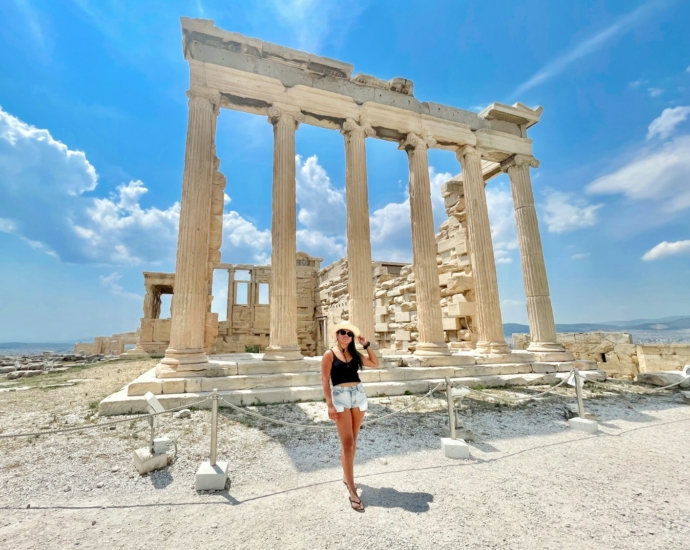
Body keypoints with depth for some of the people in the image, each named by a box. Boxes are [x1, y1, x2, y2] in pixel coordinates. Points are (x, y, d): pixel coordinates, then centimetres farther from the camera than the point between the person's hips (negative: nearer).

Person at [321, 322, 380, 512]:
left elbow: (375, 363, 14)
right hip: (340, 396, -5)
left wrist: (366, 345, 5)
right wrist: (330, 404, -14)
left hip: (359, 394, 5)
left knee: (353, 440, 14)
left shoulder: (355, 354, 11)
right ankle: (352, 492, 0)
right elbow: (325, 380, -7)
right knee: (347, 442, -6)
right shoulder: (329, 354, -3)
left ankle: (346, 476, 34)